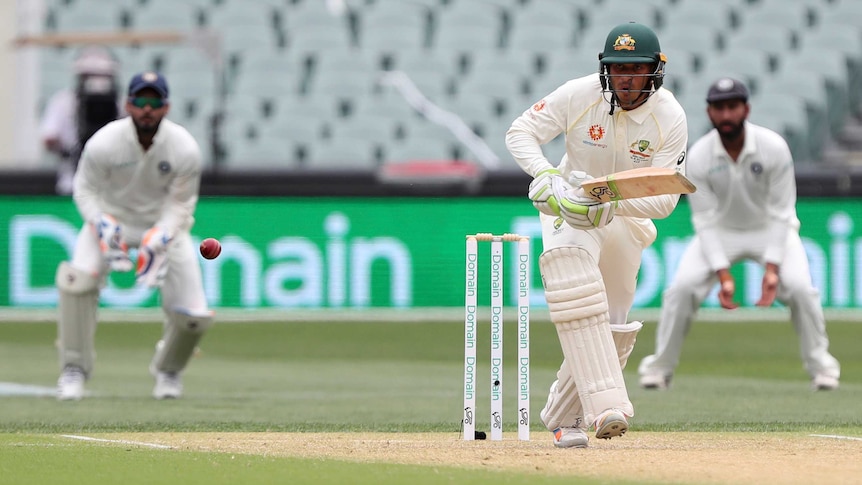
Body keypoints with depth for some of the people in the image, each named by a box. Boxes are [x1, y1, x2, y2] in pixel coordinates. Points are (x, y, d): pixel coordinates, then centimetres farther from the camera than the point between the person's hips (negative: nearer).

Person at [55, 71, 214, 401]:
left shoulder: (185, 149, -21)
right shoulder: (103, 143, -23)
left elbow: (180, 204, -9)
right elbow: (85, 189, -8)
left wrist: (159, 240, -26)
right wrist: (103, 226, -25)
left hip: (165, 224, 1)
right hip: (112, 218, -1)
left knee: (194, 317, -8)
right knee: (77, 278, -29)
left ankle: (169, 371, 26)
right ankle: (74, 370, -16)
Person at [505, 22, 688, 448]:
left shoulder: (670, 118, -20)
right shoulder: (579, 95, -22)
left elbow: (665, 199, -23)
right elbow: (520, 131, -14)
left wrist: (610, 204, -39)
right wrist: (544, 174, -33)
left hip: (628, 217, 3)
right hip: (569, 207, -3)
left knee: (612, 327, 7)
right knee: (576, 288, -32)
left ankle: (563, 415, 27)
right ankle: (605, 405, -41)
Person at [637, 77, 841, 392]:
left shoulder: (774, 147, -23)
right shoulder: (698, 156, -19)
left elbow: (780, 212, -18)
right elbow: (705, 220, -16)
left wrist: (772, 268, -27)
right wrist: (723, 275, -26)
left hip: (770, 229, -1)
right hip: (721, 231, 1)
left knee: (799, 286, -22)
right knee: (682, 287, -17)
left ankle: (820, 364, -2)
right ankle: (660, 365, 1)